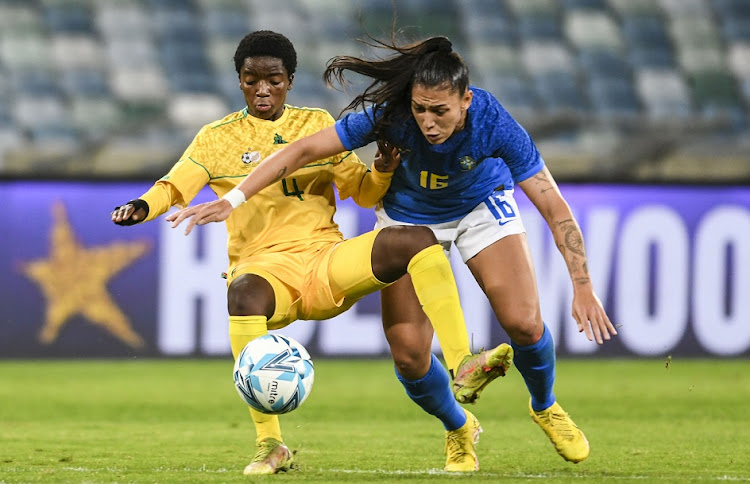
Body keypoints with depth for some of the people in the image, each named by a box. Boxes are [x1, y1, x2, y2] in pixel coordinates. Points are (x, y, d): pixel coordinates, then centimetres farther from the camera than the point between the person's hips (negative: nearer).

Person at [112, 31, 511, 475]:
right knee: (243, 293, -41)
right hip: (265, 267, -3)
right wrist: (144, 206, -24)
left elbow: (363, 192, 16)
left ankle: (462, 367, -26)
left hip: (328, 262, 3)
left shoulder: (317, 124, 17)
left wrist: (384, 170, -7)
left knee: (419, 240, -22)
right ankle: (270, 447, -35)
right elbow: (177, 185, -2)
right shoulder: (218, 138, 11)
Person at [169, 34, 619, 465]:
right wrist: (232, 200, -36)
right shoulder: (391, 116, -34)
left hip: (481, 206, 0)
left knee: (524, 322, -14)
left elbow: (555, 207, -29)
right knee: (408, 346, -11)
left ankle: (545, 408, 19)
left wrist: (583, 288, -34)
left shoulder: (494, 124, -34)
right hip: (409, 214, 0)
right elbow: (304, 150, -29)